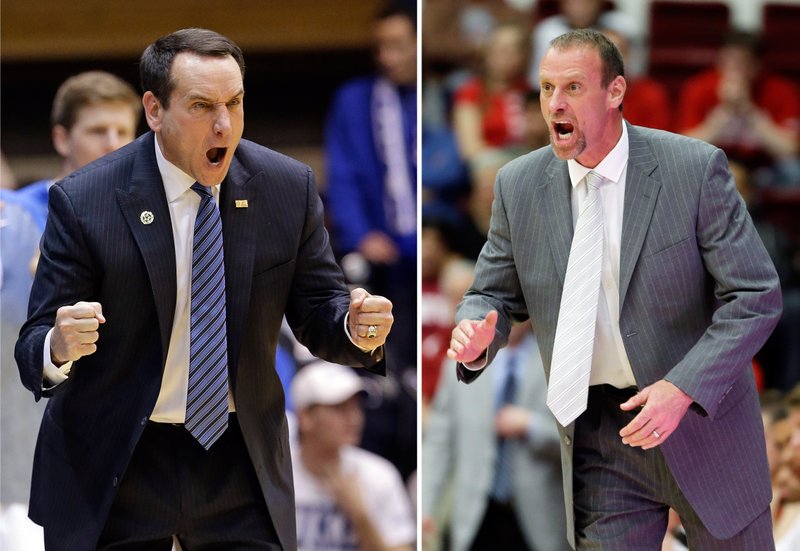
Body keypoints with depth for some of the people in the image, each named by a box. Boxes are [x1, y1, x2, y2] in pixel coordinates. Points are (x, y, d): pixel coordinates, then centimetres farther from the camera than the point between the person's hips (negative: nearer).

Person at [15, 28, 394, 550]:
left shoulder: (289, 187, -5)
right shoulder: (83, 201, -13)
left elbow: (319, 314, 3)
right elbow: (34, 350, -11)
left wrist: (357, 327, -21)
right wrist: (60, 347, -36)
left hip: (240, 462, 2)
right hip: (114, 467, -2)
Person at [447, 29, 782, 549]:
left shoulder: (695, 168, -13)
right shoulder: (520, 185, -2)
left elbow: (755, 296, -13)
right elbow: (496, 293, 9)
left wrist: (682, 389, -23)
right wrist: (477, 337, -16)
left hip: (703, 415, -2)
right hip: (597, 439, 2)